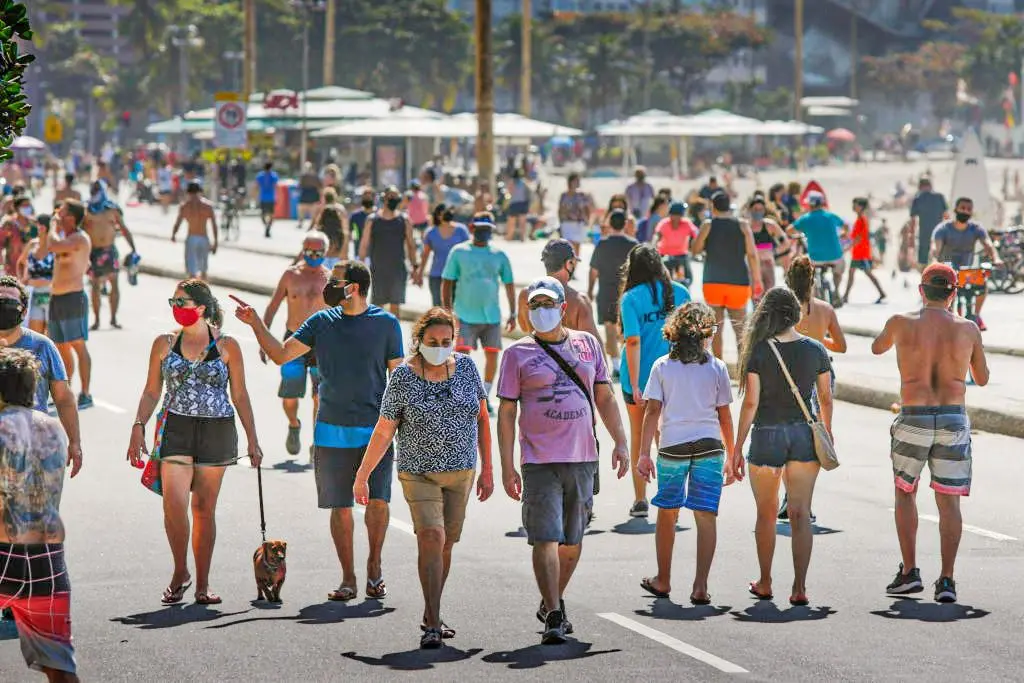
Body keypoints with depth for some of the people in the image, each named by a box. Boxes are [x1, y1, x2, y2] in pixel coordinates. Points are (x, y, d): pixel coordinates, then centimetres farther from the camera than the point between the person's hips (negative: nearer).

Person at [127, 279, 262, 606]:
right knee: (174, 503, -14)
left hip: (217, 431, 0)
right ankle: (180, 573, 5)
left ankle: (202, 583, 13)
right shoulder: (164, 344, 6)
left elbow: (240, 395, 7)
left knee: (204, 508, 4)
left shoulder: (227, 346, 3)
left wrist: (252, 440, 6)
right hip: (175, 429, 0)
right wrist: (138, 427, -2)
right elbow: (151, 392, 11)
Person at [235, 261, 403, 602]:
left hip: (375, 430, -2)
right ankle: (348, 578, 11)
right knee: (340, 507, 3)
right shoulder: (321, 322, 7)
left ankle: (374, 565, 11)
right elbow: (281, 354, 9)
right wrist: (255, 323, 0)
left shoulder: (385, 324, 0)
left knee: (378, 499, -11)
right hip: (332, 431, 3)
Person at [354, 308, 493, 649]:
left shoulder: (466, 367, 0)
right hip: (419, 473, -4)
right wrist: (362, 476, -2)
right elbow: (383, 431, -5)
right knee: (431, 538, -19)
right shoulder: (403, 377, -10)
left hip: (461, 472, 4)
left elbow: (482, 419, 8)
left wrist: (487, 469, 7)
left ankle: (431, 616, 25)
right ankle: (433, 625, -19)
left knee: (445, 545, 8)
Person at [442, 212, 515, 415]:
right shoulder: (459, 252, 1)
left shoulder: (499, 255, 8)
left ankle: (485, 396, 18)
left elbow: (509, 284, 14)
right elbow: (447, 282, 2)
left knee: (492, 354, 3)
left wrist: (512, 313, 10)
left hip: (492, 316, 3)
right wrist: (447, 311, -5)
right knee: (462, 355, -11)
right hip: (466, 315, -3)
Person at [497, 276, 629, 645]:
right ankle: (554, 617, -13)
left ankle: (552, 603, 28)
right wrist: (507, 466, -5)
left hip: (583, 458, 4)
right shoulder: (518, 353, 2)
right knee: (546, 539, -12)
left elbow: (605, 397, 16)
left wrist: (620, 442, 7)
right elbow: (506, 412, 1)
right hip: (540, 461, -4)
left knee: (573, 541, 10)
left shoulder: (588, 344, 11)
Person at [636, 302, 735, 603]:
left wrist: (644, 454, 0)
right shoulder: (717, 368, 1)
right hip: (709, 447, -1)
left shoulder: (662, 366, 2)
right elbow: (724, 416, 4)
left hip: (672, 447, 1)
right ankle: (700, 586, -9)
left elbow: (652, 412, -2)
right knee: (706, 516, -1)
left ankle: (663, 580, 26)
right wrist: (731, 455, 12)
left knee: (667, 514, 15)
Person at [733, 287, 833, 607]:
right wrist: (826, 433, 23)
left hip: (766, 436, -2)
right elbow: (826, 399, 6)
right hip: (804, 436, 2)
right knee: (801, 514, 2)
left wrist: (737, 449, -5)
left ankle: (764, 583, 25)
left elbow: (750, 403, -11)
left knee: (766, 513, 14)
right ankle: (799, 588, -5)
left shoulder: (759, 352, -10)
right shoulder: (816, 350, -2)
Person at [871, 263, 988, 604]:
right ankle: (946, 580, -1)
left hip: (913, 420, -1)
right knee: (949, 502, 5)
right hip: (954, 421, 1)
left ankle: (909, 571, 10)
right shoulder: (968, 329, 1)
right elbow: (982, 379, 14)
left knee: (904, 493, 18)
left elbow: (877, 348, 20)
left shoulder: (901, 323, -2)